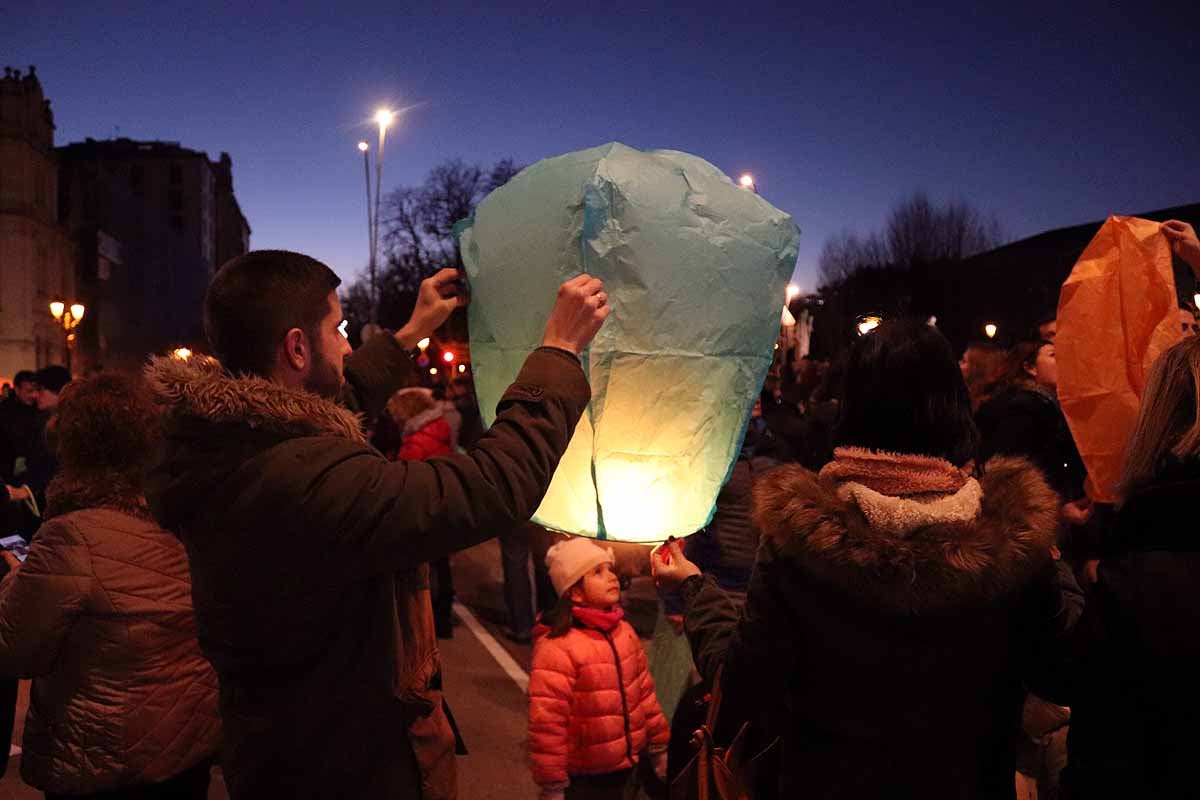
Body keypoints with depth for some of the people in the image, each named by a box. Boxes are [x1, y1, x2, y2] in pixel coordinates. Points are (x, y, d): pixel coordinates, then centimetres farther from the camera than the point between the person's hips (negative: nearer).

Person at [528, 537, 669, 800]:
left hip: (625, 768, 6)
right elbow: (546, 724, -20)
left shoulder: (624, 632, 0)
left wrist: (659, 748, 14)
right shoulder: (557, 648, -23)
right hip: (584, 778, -6)